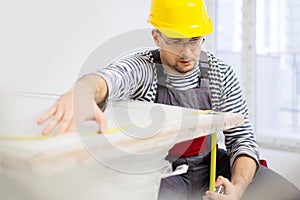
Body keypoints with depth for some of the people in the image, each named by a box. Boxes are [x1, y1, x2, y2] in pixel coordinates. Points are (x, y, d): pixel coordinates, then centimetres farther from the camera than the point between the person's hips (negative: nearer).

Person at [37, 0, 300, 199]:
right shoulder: (142, 69, -17)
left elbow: (242, 138, -5)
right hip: (155, 173, -3)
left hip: (209, 166, 3)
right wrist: (82, 93, -67)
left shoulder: (221, 74, -6)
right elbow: (109, 76, -42)